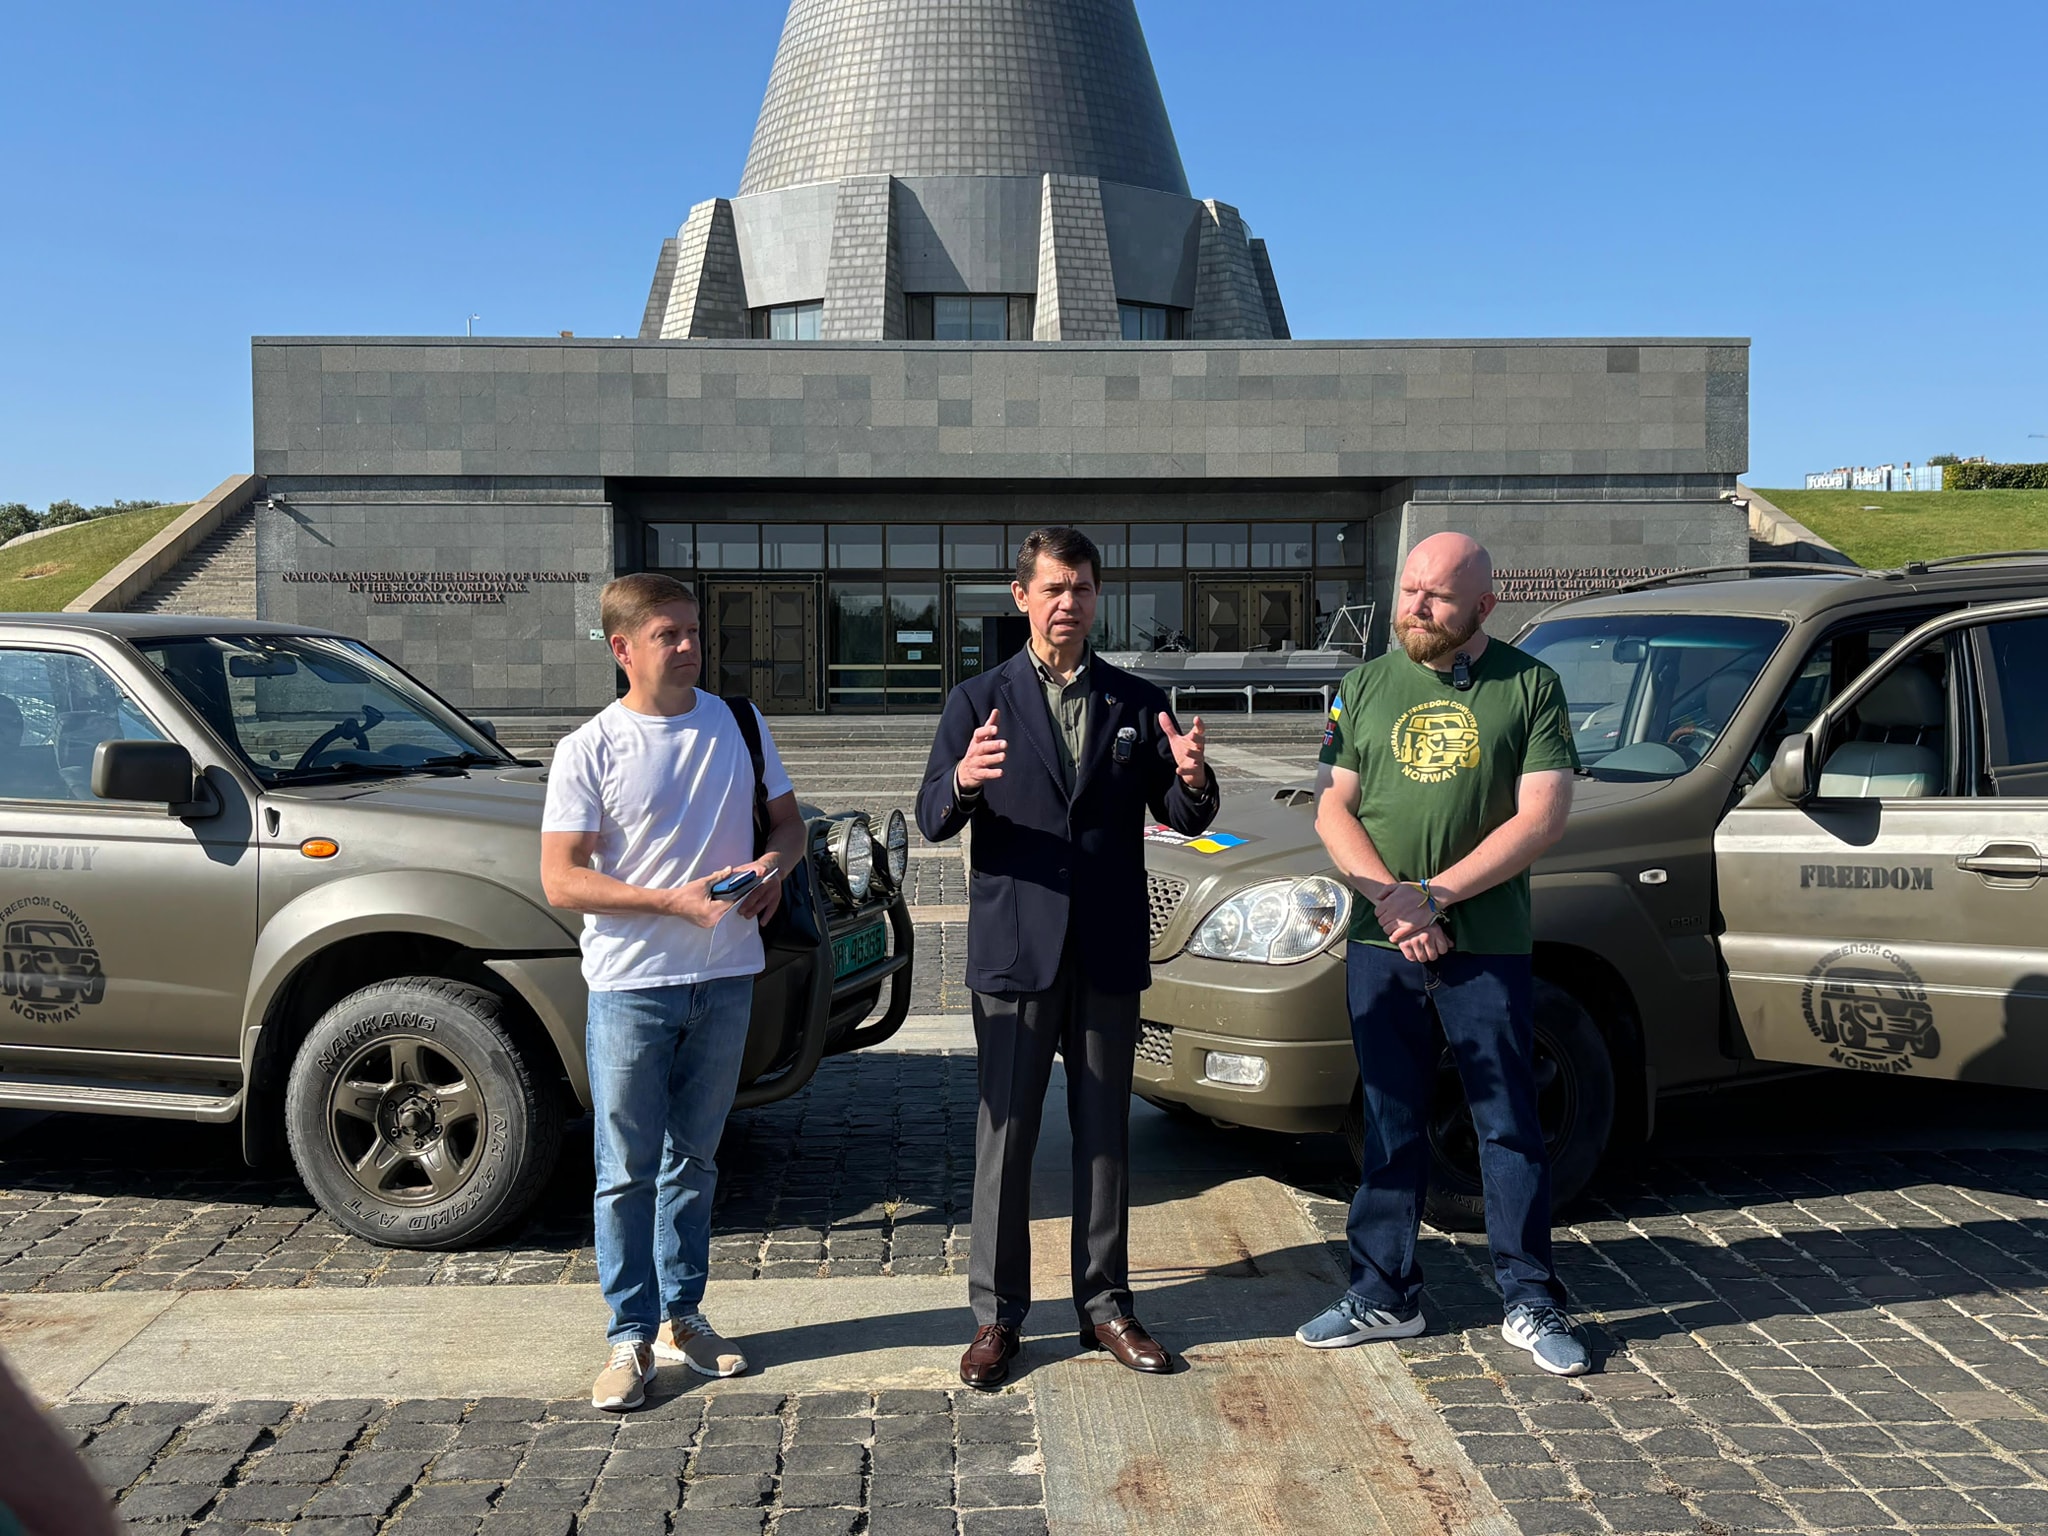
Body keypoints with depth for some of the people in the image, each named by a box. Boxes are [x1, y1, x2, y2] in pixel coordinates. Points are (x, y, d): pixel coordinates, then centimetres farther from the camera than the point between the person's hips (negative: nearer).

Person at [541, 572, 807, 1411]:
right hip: (630, 986, -4)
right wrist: (675, 900, -21)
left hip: (725, 979, 4)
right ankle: (632, 1336, 15)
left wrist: (773, 864, -9)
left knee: (693, 1159, 15)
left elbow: (788, 821, 14)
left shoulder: (738, 723, 5)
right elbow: (561, 879, -11)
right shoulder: (589, 751, -7)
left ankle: (682, 1314, 28)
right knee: (628, 1172, 3)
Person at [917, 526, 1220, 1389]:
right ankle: (998, 1315, 15)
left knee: (1105, 1133, 10)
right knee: (1004, 1134, 3)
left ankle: (1104, 1305, 23)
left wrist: (1192, 778, -17)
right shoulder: (978, 701, 3)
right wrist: (962, 781, -26)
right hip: (1014, 949, -2)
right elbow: (932, 821, -3)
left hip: (1108, 953, 2)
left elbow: (1185, 819, 6)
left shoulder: (1136, 703, 8)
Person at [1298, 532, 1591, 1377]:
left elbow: (1542, 816, -7)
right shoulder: (1366, 687, 10)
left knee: (1510, 1125, 5)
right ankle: (1383, 1295, 22)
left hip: (1488, 947, -2)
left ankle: (1531, 1304, 18)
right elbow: (1332, 809, 5)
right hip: (1379, 947, 3)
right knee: (1389, 1126, 10)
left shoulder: (1528, 686, 0)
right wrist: (1390, 900, -11)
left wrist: (1434, 895, -14)